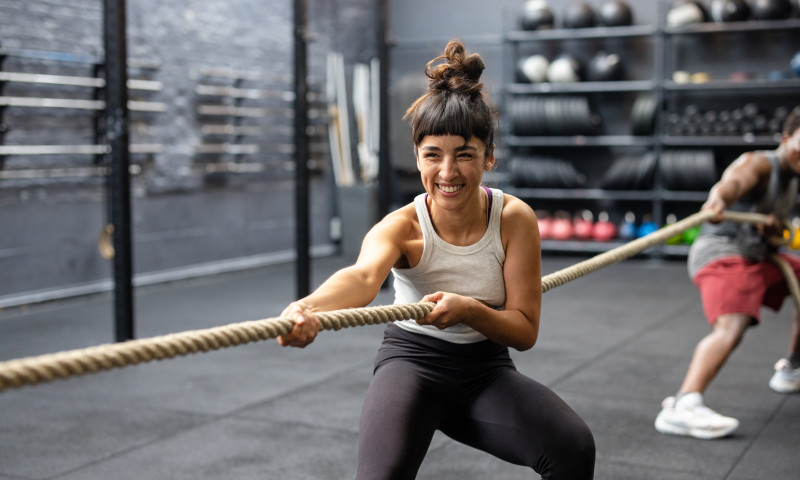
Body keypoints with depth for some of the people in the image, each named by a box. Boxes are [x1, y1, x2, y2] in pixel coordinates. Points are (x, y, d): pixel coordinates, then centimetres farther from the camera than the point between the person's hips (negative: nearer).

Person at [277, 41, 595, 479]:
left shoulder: (515, 219, -14)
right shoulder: (402, 227, -19)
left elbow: (525, 331, -11)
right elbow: (363, 275, -43)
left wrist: (468, 309, -32)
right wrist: (306, 309, -66)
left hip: (486, 369, 2)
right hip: (412, 362, -2)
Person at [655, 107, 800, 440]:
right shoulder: (759, 164, -10)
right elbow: (734, 180, -35)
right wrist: (718, 199, -60)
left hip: (759, 254, 10)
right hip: (722, 252, -10)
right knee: (732, 326, -33)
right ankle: (682, 407, -51)